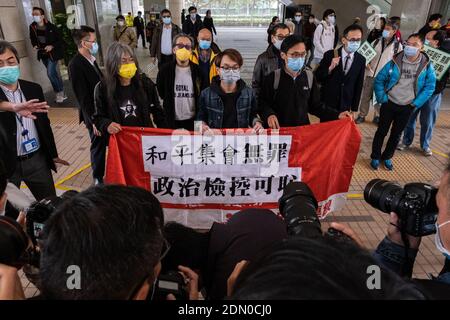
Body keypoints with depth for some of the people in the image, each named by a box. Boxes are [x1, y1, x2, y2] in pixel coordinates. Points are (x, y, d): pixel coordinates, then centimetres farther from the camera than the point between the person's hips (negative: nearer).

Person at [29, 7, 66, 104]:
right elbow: (32, 39, 15)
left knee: (50, 73, -14)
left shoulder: (51, 26, -13)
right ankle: (62, 94, 24)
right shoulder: (32, 27, 0)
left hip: (53, 53, -5)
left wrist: (52, 46, -21)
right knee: (54, 73, 13)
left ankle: (59, 92, 5)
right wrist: (34, 45, -4)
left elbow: (60, 40, -8)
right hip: (42, 54, 5)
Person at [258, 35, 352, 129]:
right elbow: (263, 103, -4)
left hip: (303, 128, 4)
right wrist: (269, 114, -24)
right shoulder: (273, 78, -9)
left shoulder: (309, 77, 0)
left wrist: (337, 115, -2)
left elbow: (315, 105, 7)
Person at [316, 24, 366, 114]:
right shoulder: (330, 55, -9)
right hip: (327, 104, -1)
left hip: (345, 106, 2)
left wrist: (354, 109, 4)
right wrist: (330, 68, -25)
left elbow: (359, 86, 4)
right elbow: (317, 78, -8)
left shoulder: (361, 60, -2)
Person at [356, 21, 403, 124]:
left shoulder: (398, 45, -4)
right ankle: (362, 115, 20)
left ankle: (377, 116, 25)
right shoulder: (377, 41, 3)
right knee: (366, 96, 7)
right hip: (371, 74, 2)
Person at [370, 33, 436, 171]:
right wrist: (382, 98, -10)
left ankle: (387, 157, 30)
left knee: (396, 134, 13)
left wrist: (416, 103, -7)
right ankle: (375, 157, 21)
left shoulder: (427, 66, -7)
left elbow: (430, 87, -1)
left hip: (407, 107, 1)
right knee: (382, 131, 6)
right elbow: (379, 80, -4)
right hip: (389, 103, -1)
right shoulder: (395, 62, -9)